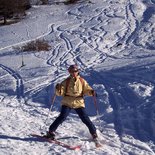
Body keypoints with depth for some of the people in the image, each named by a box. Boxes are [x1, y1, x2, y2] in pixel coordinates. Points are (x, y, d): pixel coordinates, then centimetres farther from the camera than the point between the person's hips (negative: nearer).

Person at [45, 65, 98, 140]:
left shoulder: (82, 81, 3)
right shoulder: (66, 81, 1)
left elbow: (86, 89, 6)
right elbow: (60, 93, -2)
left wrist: (91, 92, -16)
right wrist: (58, 89, -23)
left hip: (79, 103, 1)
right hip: (67, 103, -1)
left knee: (85, 118, -3)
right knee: (62, 117, -13)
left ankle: (93, 132, 12)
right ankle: (51, 131, -3)